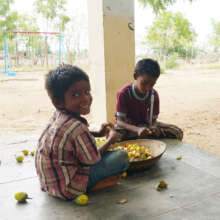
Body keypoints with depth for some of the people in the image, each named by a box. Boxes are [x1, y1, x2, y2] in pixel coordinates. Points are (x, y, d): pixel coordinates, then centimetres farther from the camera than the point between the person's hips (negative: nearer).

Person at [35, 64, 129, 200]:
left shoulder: (58, 116, -3)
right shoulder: (78, 128, -29)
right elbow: (93, 160, -15)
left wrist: (98, 133, 7)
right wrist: (111, 139, 0)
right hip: (67, 189, -9)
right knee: (122, 156, -12)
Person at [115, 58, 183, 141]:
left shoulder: (154, 95, -8)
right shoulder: (124, 93, -19)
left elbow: (153, 119, -5)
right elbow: (120, 121, -23)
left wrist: (153, 127, -32)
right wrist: (137, 130, -42)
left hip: (145, 125, 3)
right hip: (127, 127, -3)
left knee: (177, 132, -16)